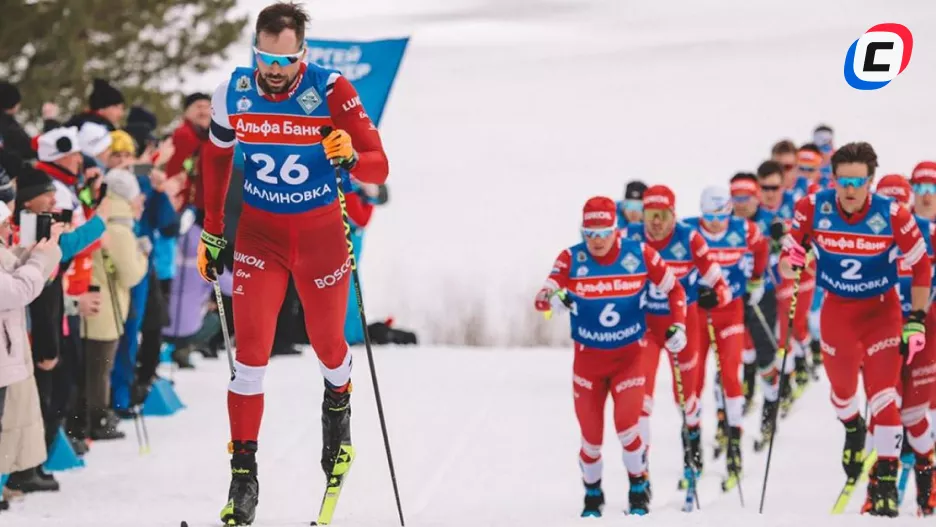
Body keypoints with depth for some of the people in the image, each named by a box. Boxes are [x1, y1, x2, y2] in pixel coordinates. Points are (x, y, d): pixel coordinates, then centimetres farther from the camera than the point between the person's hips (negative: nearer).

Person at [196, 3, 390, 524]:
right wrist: (213, 231, 11)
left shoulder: (331, 91, -18)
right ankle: (244, 471, -2)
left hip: (321, 232, -1)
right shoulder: (233, 94, -11)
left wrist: (351, 157, -40)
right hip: (259, 232, 1)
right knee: (251, 351, -8)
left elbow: (379, 168, -17)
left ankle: (338, 403, 48)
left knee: (327, 341, 13)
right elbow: (217, 158, 8)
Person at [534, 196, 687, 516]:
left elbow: (674, 289, 3)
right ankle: (592, 495, 29)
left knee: (627, 425, -15)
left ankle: (639, 488, 11)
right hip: (588, 358, 1)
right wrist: (552, 298, -42)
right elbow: (541, 299, -19)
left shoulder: (639, 254, -11)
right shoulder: (572, 259, -12)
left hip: (631, 355, -1)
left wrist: (678, 326, -7)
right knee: (591, 434, 3)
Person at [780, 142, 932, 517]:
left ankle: (885, 479, -6)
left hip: (882, 310, -2)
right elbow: (791, 251, 0)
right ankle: (853, 430, 52)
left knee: (883, 394, -13)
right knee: (842, 390, 17)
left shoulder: (893, 216, -21)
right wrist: (790, 260, -24)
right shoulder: (813, 209, -17)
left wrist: (917, 321, -10)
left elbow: (921, 268, -9)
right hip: (836, 310, 2)